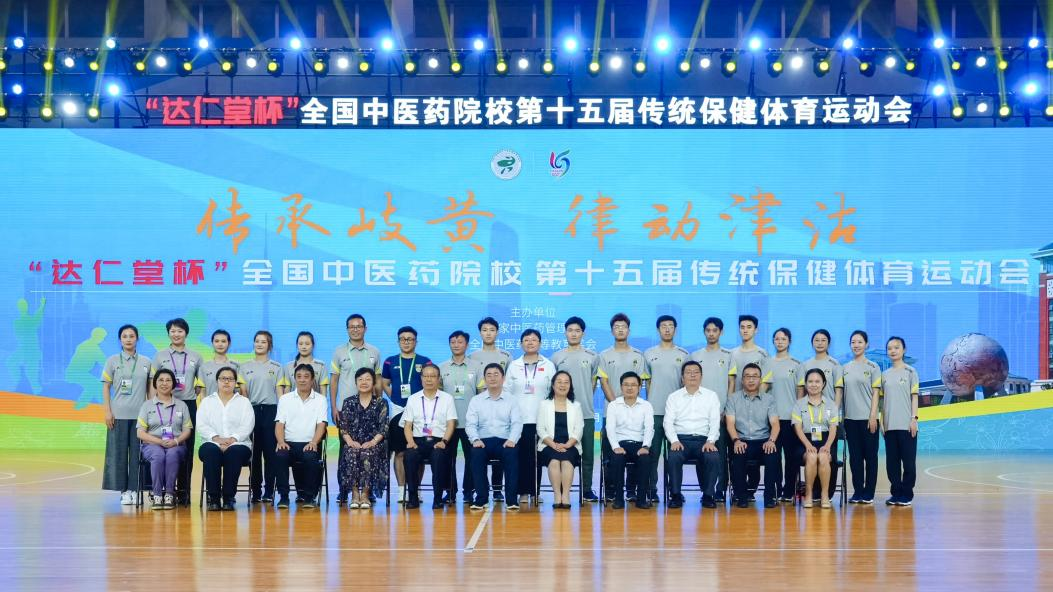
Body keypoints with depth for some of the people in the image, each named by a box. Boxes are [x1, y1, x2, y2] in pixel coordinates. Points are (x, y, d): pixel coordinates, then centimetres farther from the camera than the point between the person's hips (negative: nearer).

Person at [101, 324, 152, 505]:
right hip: (119, 414, -1)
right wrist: (107, 411, -4)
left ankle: (133, 489, 6)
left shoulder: (146, 362, 8)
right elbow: (106, 387, 4)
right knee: (118, 453, -1)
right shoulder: (112, 361, 4)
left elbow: (150, 388, 10)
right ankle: (123, 490, 4)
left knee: (137, 453, 0)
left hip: (140, 414, 1)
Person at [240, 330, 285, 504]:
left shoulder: (276, 368, 9)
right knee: (254, 452, 0)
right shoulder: (245, 367, 12)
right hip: (252, 410, 1)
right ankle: (255, 492, 5)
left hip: (270, 410, -1)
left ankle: (269, 492, -4)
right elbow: (243, 392, 11)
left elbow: (280, 392, 6)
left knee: (270, 451, -7)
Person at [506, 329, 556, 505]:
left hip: (541, 419, -1)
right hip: (519, 419, 1)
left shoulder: (548, 366, 8)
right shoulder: (514, 366, 11)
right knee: (521, 456, -3)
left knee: (537, 456, -3)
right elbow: (506, 391, 10)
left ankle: (535, 491, 3)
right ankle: (523, 492, 1)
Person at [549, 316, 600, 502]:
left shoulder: (592, 356, 6)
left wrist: (585, 399, 6)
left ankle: (587, 490, 10)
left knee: (588, 453, 3)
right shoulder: (557, 357, 4)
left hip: (587, 412, 1)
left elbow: (594, 381, 13)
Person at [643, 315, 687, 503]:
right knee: (652, 452, -1)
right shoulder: (649, 353, 8)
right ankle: (652, 490, 4)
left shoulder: (683, 354, 8)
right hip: (654, 410, 0)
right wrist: (650, 402, 3)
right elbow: (645, 381, 10)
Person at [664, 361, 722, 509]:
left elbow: (715, 422, 5)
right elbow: (668, 422, 5)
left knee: (713, 457, -32)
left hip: (704, 439, 0)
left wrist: (710, 441, -12)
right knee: (673, 457, -33)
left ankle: (708, 495, -15)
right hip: (680, 439, 0)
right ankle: (675, 495, -18)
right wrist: (674, 441, -13)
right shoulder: (673, 397, 13)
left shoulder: (711, 396, 14)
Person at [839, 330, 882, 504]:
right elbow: (841, 391, 12)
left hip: (867, 418, -3)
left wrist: (873, 416, -10)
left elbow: (876, 392, -3)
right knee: (855, 456, 6)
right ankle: (857, 492, 11)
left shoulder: (873, 367, 0)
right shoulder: (845, 368, 10)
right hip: (850, 418, 4)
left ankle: (868, 493, 4)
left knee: (870, 455, 0)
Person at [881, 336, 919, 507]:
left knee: (909, 461, -2)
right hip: (890, 425, 4)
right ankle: (896, 493, 11)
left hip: (906, 424, -4)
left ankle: (907, 494, 3)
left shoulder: (910, 372, 2)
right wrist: (882, 421, 6)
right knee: (892, 461, 4)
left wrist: (914, 418, -9)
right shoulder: (885, 375, 11)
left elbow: (914, 396, -1)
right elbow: (883, 400, 12)